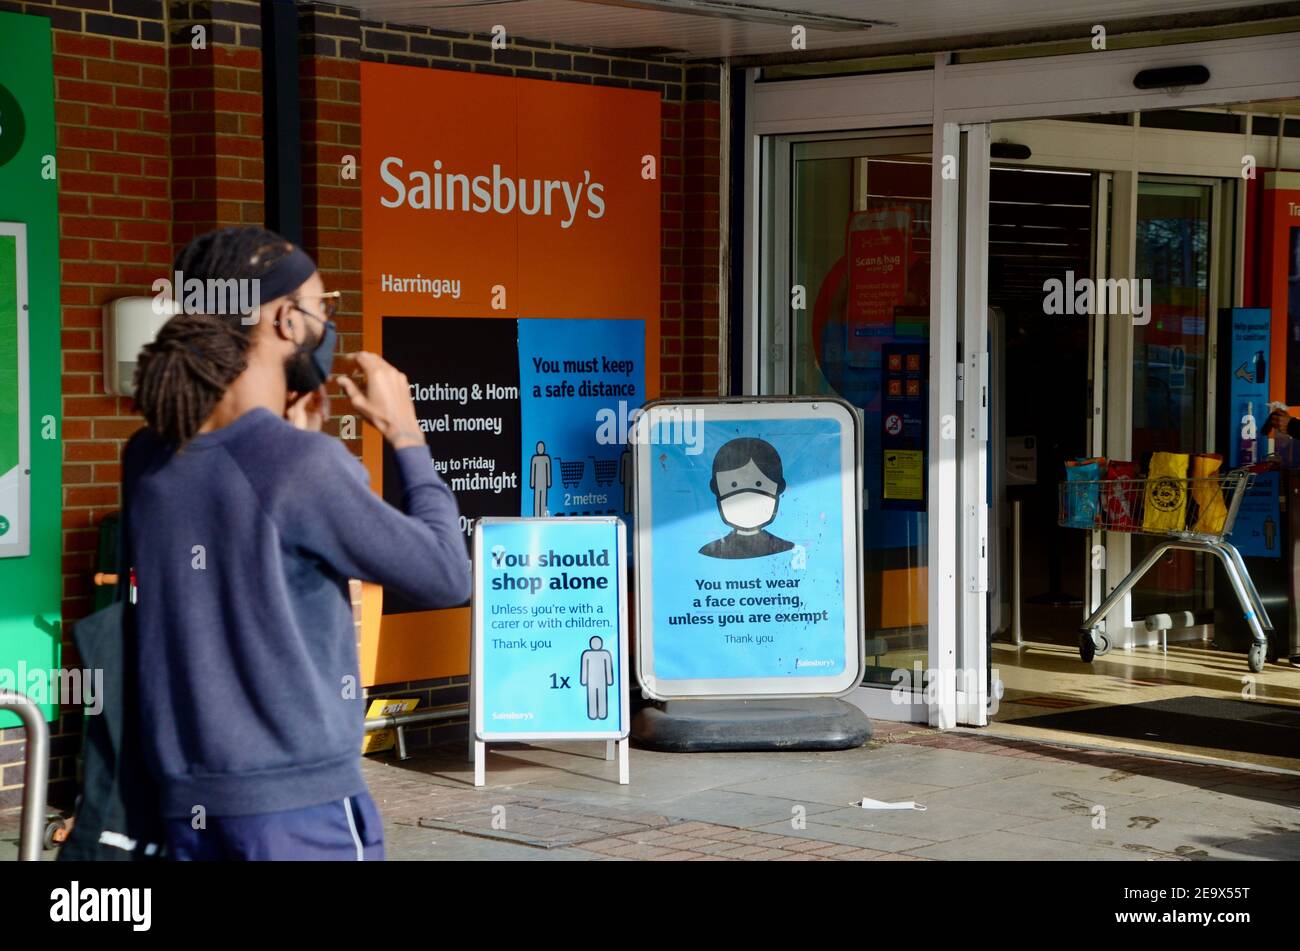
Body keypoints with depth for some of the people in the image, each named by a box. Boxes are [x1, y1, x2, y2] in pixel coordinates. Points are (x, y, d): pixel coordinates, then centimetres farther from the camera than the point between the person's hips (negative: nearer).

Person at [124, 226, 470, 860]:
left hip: (188, 804, 6)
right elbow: (445, 577, -9)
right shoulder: (306, 463, -15)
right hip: (301, 805, -6)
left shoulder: (146, 458, 2)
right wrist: (405, 434, 0)